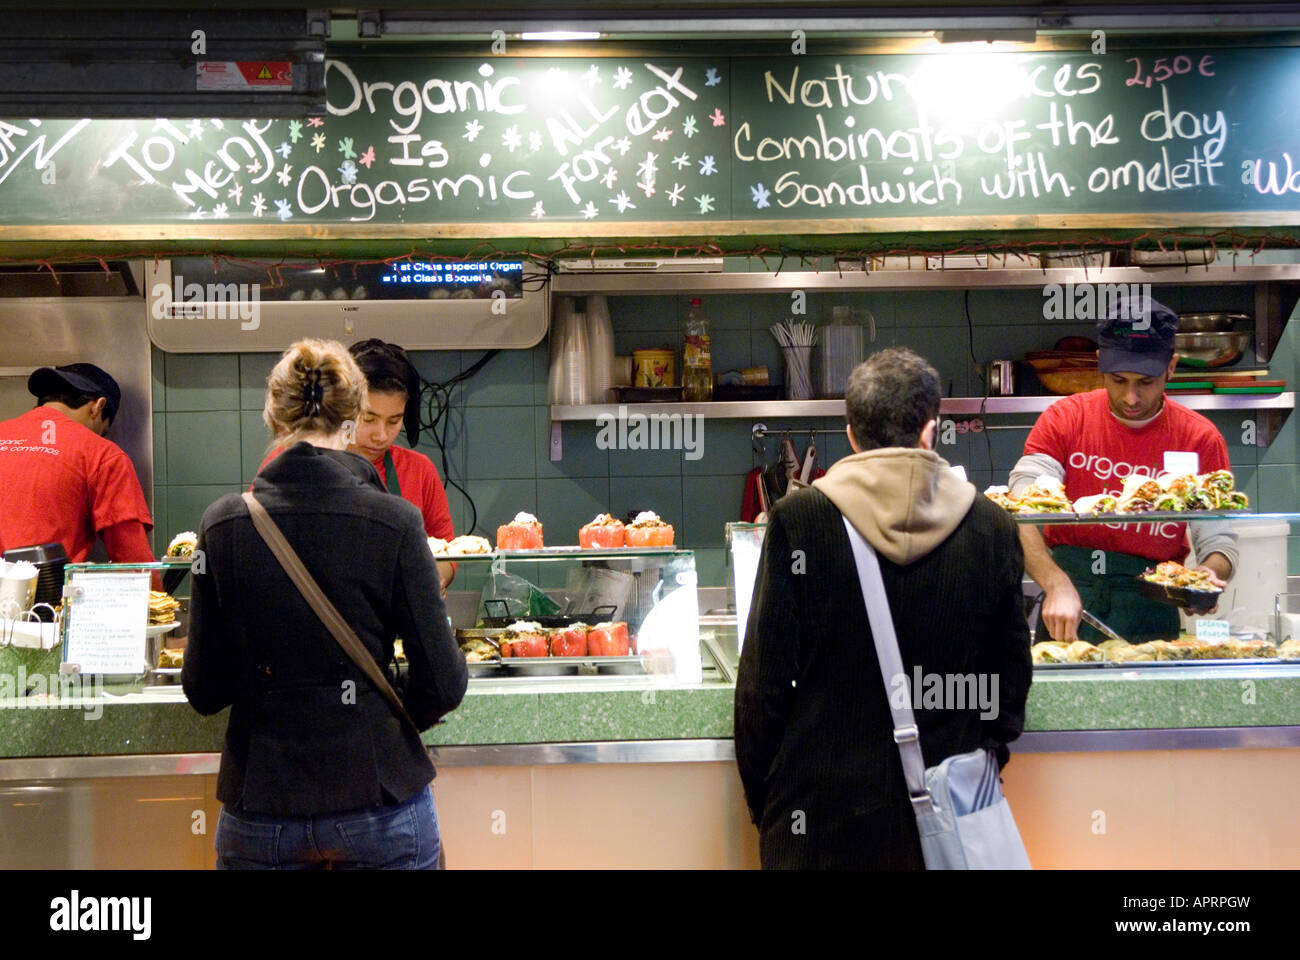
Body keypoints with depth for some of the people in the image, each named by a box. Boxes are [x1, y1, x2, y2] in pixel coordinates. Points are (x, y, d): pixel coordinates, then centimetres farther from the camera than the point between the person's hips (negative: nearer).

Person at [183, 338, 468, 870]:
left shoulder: (223, 523, -4)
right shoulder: (393, 522, -11)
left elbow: (204, 691, 0)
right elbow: (442, 684, -10)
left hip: (258, 806, 2)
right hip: (378, 793, -2)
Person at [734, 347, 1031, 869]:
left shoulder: (797, 519, -11)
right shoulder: (993, 528, -3)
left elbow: (764, 678, -8)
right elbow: (1011, 674, 5)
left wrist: (759, 794, 3)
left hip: (821, 806, -2)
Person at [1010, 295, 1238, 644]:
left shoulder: (1200, 438, 2)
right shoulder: (1064, 418, 0)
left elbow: (1219, 543, 4)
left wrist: (1208, 574, -19)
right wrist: (1057, 585, -27)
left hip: (1152, 611, 0)